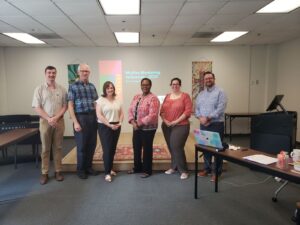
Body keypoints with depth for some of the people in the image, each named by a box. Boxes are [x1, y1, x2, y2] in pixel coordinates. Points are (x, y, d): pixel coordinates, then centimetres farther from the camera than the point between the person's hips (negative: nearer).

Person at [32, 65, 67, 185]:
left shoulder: (62, 89, 5)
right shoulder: (39, 89, 1)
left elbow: (65, 106, 2)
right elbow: (37, 107, -4)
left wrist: (56, 118, -12)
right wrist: (49, 119, -14)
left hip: (59, 121, 1)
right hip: (45, 121, -1)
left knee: (58, 147, 8)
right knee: (45, 148, 5)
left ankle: (58, 171, 17)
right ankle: (44, 173, 14)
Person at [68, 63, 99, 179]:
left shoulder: (92, 86, 11)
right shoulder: (73, 86, -3)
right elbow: (70, 106, -7)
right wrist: (75, 122, -14)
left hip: (92, 117, 5)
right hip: (81, 117, -4)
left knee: (92, 144, 9)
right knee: (81, 145, 5)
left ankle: (88, 167, 26)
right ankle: (80, 169, 21)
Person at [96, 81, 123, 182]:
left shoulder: (117, 101, 11)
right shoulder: (101, 100, -6)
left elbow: (121, 113, 13)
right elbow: (99, 115, -13)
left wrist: (119, 123, -5)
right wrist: (109, 125, -17)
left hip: (116, 127, 5)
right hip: (105, 127, -5)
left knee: (113, 149, 12)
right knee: (107, 150, -5)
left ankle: (110, 168, 26)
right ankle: (107, 173, 4)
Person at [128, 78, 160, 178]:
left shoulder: (153, 98, -13)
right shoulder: (136, 97, 11)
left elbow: (152, 115, -22)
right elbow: (130, 110, 6)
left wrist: (140, 123, -18)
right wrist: (133, 122, -10)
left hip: (148, 128, -7)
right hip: (136, 128, 7)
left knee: (147, 149, 4)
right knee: (136, 148, 16)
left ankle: (147, 170, 20)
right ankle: (137, 167, 35)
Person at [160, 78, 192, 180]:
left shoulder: (185, 96, -3)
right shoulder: (167, 96, 13)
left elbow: (188, 111, -11)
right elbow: (162, 111, 11)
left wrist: (176, 121, -14)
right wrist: (165, 121, -6)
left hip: (180, 126, -5)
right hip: (166, 126, 5)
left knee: (177, 147, -9)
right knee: (171, 147, 10)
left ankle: (183, 170, 5)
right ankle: (174, 167, 25)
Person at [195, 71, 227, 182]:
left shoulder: (220, 92, -5)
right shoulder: (200, 94, 14)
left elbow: (220, 109, -15)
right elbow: (196, 108, 9)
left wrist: (208, 118, -18)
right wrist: (200, 118, -10)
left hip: (216, 124, -6)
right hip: (203, 125, 6)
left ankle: (216, 172, 11)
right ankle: (207, 168, 26)